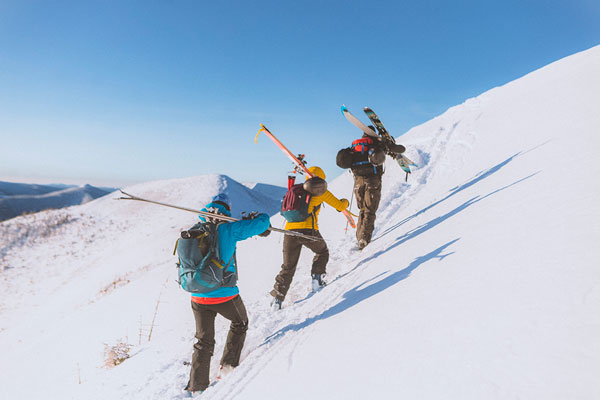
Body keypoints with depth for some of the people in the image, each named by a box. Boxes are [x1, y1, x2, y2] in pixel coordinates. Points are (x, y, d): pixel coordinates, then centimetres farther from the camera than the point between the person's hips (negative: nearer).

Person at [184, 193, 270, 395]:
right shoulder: (229, 229, -10)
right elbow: (262, 223, -6)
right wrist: (262, 218, 14)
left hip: (198, 297, 4)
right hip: (225, 295, -4)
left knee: (204, 342, 17)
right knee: (240, 323, 26)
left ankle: (197, 386, 16)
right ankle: (228, 364, 26)